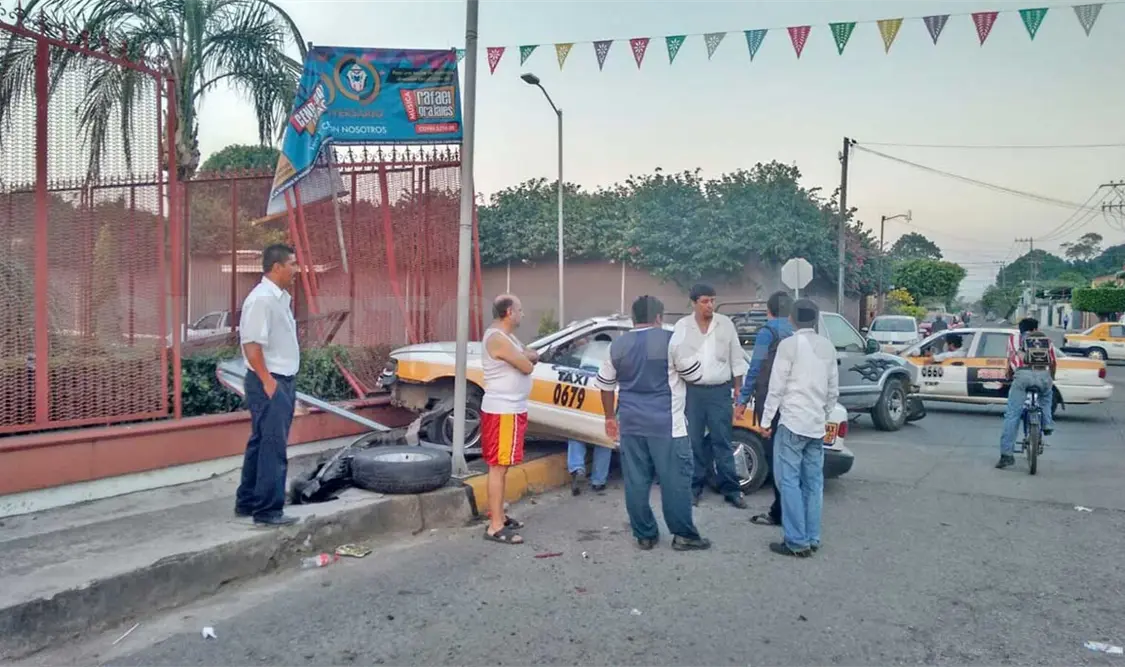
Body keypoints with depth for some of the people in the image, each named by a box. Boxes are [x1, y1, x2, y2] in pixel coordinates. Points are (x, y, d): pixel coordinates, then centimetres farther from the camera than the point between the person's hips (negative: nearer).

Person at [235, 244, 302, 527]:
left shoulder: (280, 297, 12)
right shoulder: (262, 299, -18)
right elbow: (251, 345, -22)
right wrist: (268, 381, -22)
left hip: (281, 380, 10)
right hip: (270, 383, -10)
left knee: (261, 444, 16)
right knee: (273, 447, -6)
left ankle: (247, 502, 27)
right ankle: (268, 511, 2)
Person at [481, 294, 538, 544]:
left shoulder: (506, 336, 15)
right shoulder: (498, 339, -19)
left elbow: (534, 357, 13)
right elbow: (527, 367, -19)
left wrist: (524, 356, -8)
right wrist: (525, 358, 2)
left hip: (510, 409, 11)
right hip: (503, 411, -11)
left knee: (501, 466, 16)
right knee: (498, 467, -7)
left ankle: (499, 516, 25)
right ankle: (495, 527, -4)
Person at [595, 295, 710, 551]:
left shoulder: (618, 345, 9)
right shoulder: (670, 340, -7)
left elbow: (606, 384, 14)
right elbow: (694, 373, -2)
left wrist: (610, 417, 23)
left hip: (631, 423, 5)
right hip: (665, 423, -4)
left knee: (636, 481, 8)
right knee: (675, 479, 3)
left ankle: (644, 535, 14)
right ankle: (684, 535, 8)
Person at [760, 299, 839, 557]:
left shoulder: (789, 344, -9)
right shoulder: (828, 347, 10)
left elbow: (777, 386, -10)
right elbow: (833, 390, 14)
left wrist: (766, 419, -4)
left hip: (792, 421, -7)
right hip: (817, 424, 7)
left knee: (789, 480, -3)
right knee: (813, 482, 9)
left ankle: (797, 541, -4)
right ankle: (812, 539, 13)